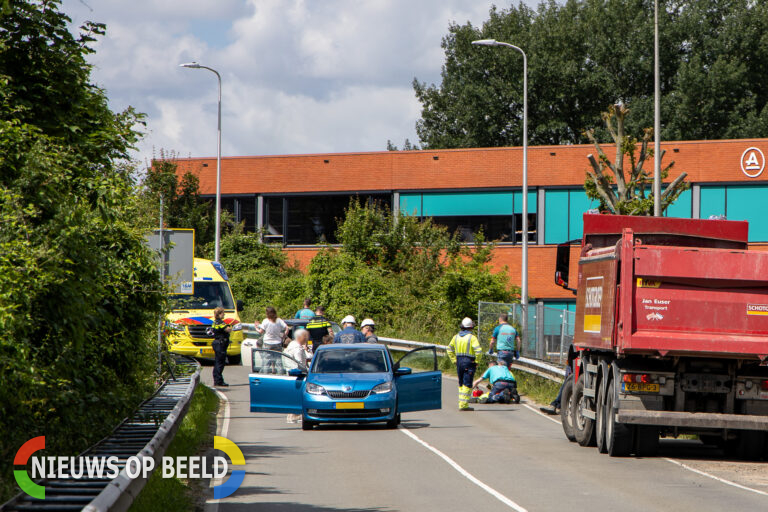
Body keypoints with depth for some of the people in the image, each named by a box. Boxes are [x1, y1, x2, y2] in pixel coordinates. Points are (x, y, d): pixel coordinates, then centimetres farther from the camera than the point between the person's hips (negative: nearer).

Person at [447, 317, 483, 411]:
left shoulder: (456, 337, 8)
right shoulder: (472, 337, -11)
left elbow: (449, 349, 15)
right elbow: (478, 350, -20)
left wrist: (454, 360, 15)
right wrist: (476, 361, -7)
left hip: (459, 362, 6)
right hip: (469, 362, -6)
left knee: (461, 384, 16)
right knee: (467, 385, -4)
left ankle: (461, 403, 17)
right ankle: (464, 405, -8)